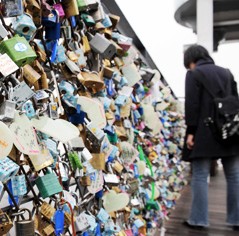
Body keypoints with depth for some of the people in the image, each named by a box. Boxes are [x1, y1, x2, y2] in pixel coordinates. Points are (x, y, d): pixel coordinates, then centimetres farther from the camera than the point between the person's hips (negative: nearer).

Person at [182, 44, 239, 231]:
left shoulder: (194, 74, -1)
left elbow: (192, 105, -11)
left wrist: (191, 131, -10)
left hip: (205, 132, -6)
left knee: (200, 176, 0)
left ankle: (199, 219, 4)